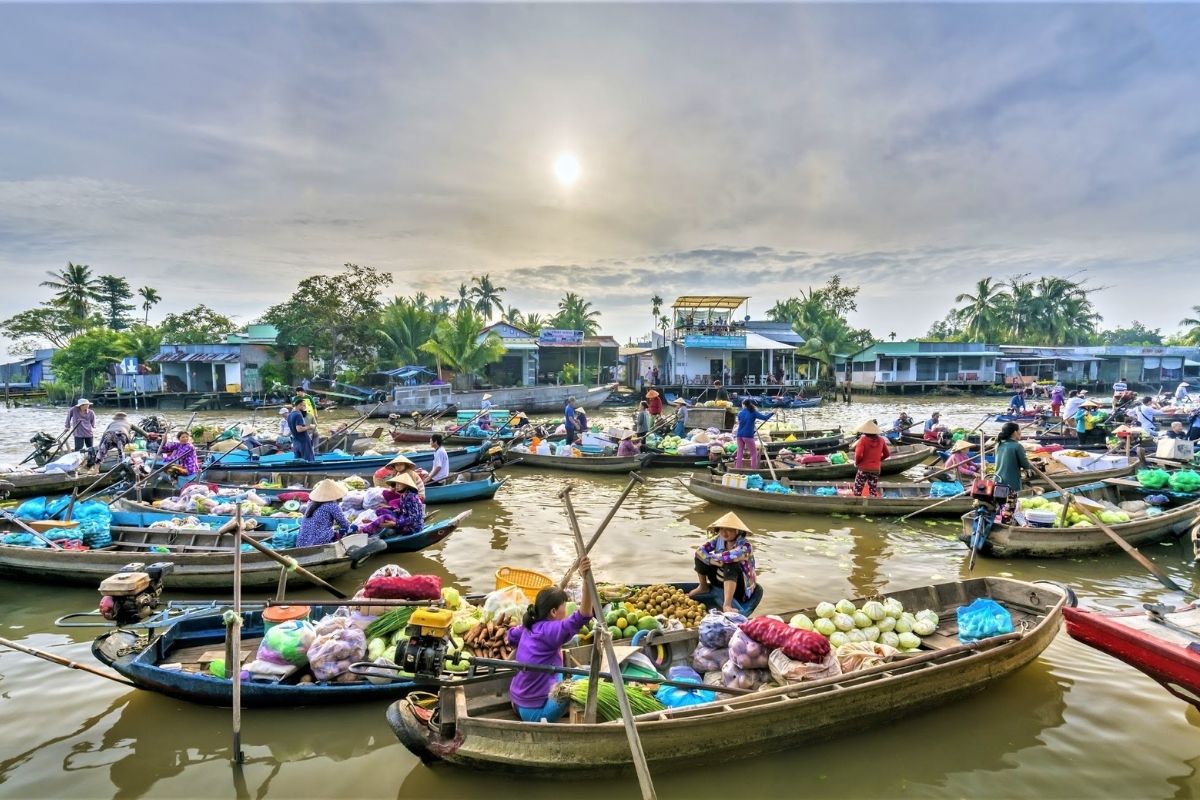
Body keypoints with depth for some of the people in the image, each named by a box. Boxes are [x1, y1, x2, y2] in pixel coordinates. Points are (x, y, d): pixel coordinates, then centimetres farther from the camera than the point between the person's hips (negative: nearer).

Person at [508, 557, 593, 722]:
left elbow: (511, 636, 26)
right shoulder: (549, 631, -22)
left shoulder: (529, 627, 2)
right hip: (536, 712, -8)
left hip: (519, 705, 8)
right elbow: (582, 616, -38)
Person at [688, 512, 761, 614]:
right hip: (719, 582, 6)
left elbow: (727, 557, -42)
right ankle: (703, 587, 16)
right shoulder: (719, 539, -7)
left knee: (730, 565, -36)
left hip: (738, 587, -6)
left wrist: (711, 556, -23)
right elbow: (699, 551, -13)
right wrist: (712, 560, -32)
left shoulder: (745, 546, -25)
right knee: (700, 557, -6)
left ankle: (727, 605, -41)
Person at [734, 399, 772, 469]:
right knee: (754, 453, 7)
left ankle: (737, 470, 5)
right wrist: (773, 413, 3)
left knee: (740, 453, 8)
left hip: (740, 435, 4)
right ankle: (754, 470, 1)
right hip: (748, 435, -4)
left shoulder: (740, 413, 8)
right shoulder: (753, 412, -1)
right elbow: (764, 417, -8)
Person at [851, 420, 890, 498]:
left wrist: (856, 463, -3)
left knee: (857, 491, 6)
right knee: (873, 492, 12)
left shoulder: (863, 439, -13)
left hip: (863, 469, -4)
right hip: (876, 469, 4)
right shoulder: (881, 440, 2)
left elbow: (858, 455, -21)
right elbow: (887, 454, 12)